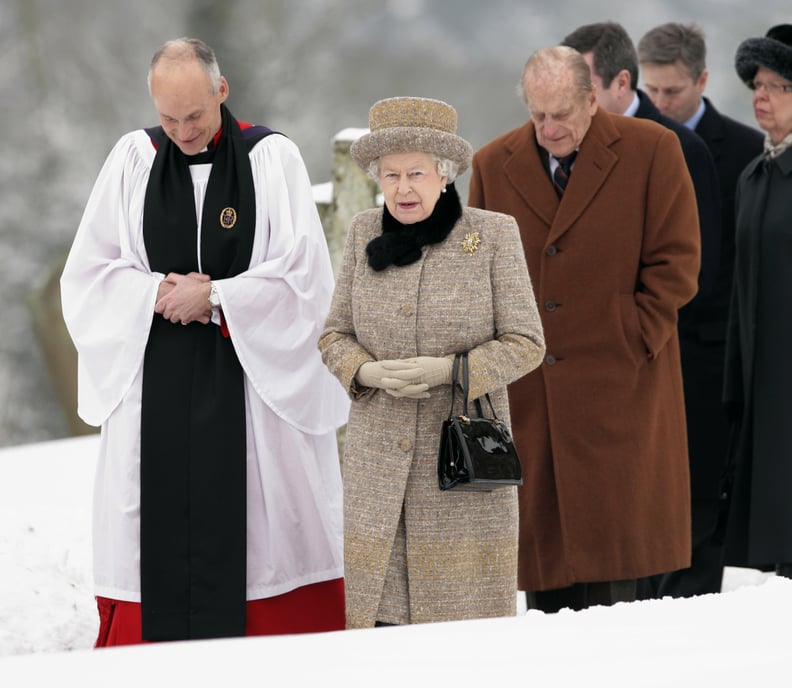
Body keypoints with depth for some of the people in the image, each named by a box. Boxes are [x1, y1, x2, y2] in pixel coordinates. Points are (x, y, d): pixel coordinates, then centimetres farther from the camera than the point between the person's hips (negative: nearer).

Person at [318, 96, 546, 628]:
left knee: (466, 608, -3)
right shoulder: (365, 233, 8)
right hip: (378, 461, 3)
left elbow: (525, 343, -2)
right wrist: (370, 373, -9)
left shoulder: (493, 235, -1)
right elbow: (334, 336, 12)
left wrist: (449, 371, -16)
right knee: (382, 609, -1)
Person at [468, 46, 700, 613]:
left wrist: (632, 344, -6)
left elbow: (676, 262, 0)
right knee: (541, 532, 1)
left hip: (617, 386, -3)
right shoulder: (493, 164, 9)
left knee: (610, 536, -6)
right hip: (526, 391, 3)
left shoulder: (651, 151, -1)